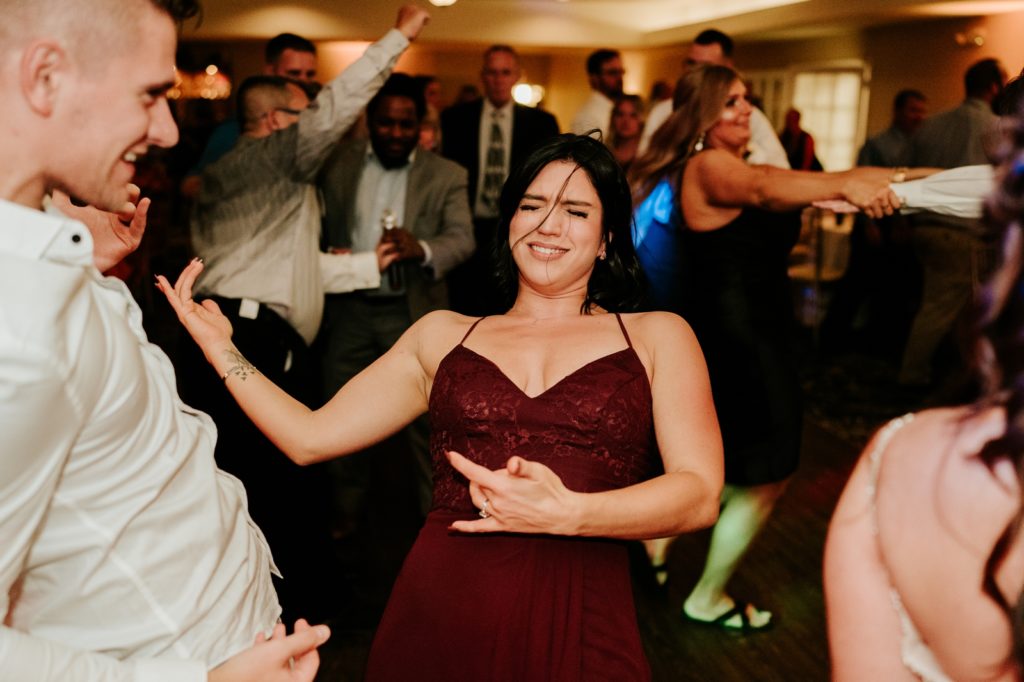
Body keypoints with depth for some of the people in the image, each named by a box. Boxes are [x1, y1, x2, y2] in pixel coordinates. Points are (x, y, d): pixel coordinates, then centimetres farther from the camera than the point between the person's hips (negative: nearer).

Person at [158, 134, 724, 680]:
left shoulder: (656, 337, 5)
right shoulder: (442, 335, 11)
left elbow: (700, 494, -6)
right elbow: (309, 437, 9)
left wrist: (567, 513, -20)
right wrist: (218, 344, 7)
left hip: (578, 628, -1)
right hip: (436, 618, 2)